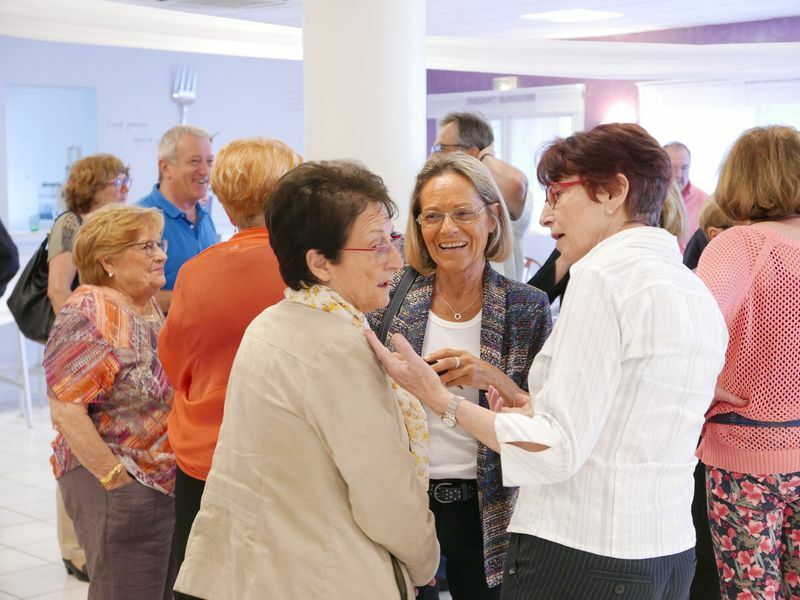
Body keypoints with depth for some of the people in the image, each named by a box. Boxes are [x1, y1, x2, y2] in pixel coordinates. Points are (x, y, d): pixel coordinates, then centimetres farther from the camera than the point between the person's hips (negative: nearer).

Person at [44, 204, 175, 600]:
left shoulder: (150, 309, 9)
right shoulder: (90, 315, -15)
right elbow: (65, 411, -20)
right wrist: (116, 479, -19)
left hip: (167, 484, 8)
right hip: (118, 491, -8)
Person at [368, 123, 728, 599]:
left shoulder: (605, 277, -16)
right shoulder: (697, 290, 10)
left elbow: (558, 451, -19)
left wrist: (439, 397, -12)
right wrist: (543, 412, 15)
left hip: (579, 559, -8)